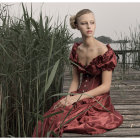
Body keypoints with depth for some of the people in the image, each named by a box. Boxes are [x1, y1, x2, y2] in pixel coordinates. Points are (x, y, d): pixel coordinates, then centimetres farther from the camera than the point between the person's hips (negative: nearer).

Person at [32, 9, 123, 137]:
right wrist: (69, 97, -8)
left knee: (60, 121, -24)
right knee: (48, 119, -19)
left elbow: (106, 86, -12)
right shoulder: (76, 49, 6)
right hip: (80, 96, 5)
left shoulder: (105, 51, -12)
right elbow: (75, 81, 11)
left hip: (98, 100, -5)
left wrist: (78, 97, -16)